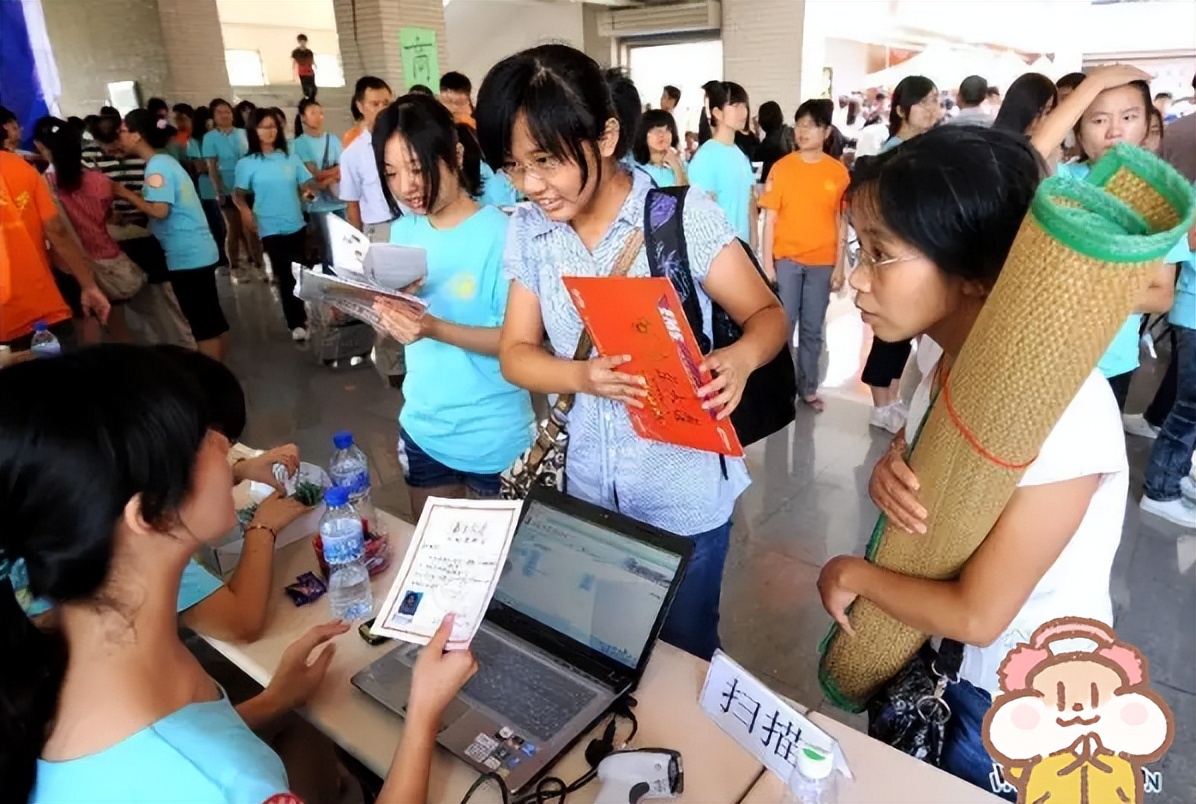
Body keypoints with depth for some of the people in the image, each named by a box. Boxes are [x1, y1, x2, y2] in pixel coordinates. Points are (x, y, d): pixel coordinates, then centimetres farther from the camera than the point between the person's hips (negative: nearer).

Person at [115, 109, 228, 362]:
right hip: (198, 251, 10)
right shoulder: (164, 161, 15)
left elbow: (159, 210, -21)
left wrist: (126, 193, -9)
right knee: (212, 317, 14)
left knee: (202, 322, -3)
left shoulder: (156, 166, -14)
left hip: (187, 255, -10)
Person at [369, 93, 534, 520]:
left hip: (494, 436, -5)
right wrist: (381, 311, -16)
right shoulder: (402, 232, 2)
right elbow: (403, 322, 5)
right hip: (422, 429, 5)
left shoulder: (499, 233, -17)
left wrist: (435, 328, -31)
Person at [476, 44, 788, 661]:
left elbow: (768, 315, -10)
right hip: (587, 492, 4)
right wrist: (581, 377, -22)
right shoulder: (529, 231, -3)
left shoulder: (682, 214, -15)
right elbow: (515, 352, 0)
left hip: (685, 497, -3)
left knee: (683, 654, 17)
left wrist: (739, 358, -34)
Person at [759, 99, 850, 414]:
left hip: (822, 262, 1)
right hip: (786, 260, -1)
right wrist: (767, 263, -6)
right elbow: (770, 218, -2)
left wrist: (839, 265, 0)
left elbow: (841, 221, 4)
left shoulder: (838, 172, 1)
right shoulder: (781, 167, -2)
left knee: (813, 329, 10)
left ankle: (808, 387, 22)